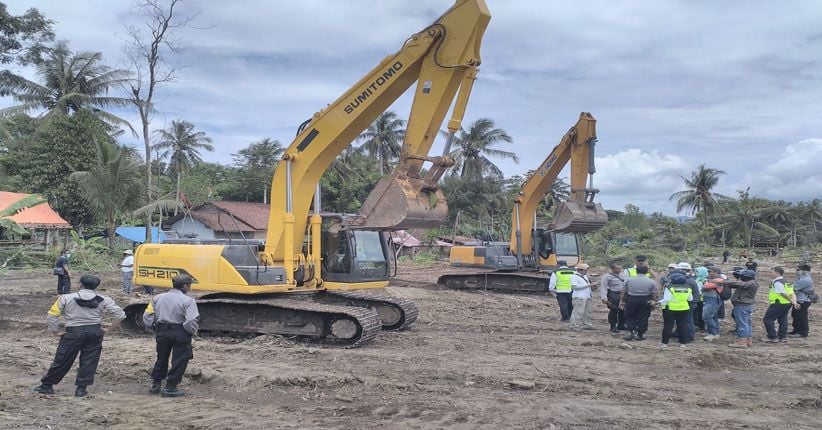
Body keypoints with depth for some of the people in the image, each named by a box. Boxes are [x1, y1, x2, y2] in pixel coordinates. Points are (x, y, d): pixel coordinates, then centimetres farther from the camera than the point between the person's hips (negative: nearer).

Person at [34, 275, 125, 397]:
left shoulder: (66, 298, -1)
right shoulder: (103, 300, 2)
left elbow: (51, 316, -3)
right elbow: (119, 314, -2)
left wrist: (56, 331, 6)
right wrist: (110, 329, 5)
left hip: (73, 332, -1)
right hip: (95, 332, 1)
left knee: (61, 360, 10)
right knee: (89, 362, 9)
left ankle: (47, 385, 23)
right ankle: (81, 389, 8)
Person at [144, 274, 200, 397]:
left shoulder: (158, 298, 5)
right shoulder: (188, 301, -12)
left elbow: (147, 317, 6)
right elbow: (191, 322, -21)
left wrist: (155, 327, 18)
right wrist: (193, 331, -3)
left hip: (162, 331, 6)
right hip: (180, 333, -5)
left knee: (162, 358, 21)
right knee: (180, 361, 5)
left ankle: (156, 385, 30)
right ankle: (170, 388, 6)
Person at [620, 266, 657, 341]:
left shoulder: (629, 280, 2)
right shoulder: (651, 281, 1)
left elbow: (623, 292, 3)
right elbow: (654, 294, 0)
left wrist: (621, 301, 10)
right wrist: (653, 301, 10)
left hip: (631, 300, 0)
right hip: (645, 301, 0)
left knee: (630, 317, 12)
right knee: (643, 318, 9)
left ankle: (633, 332, -1)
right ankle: (640, 335, 14)